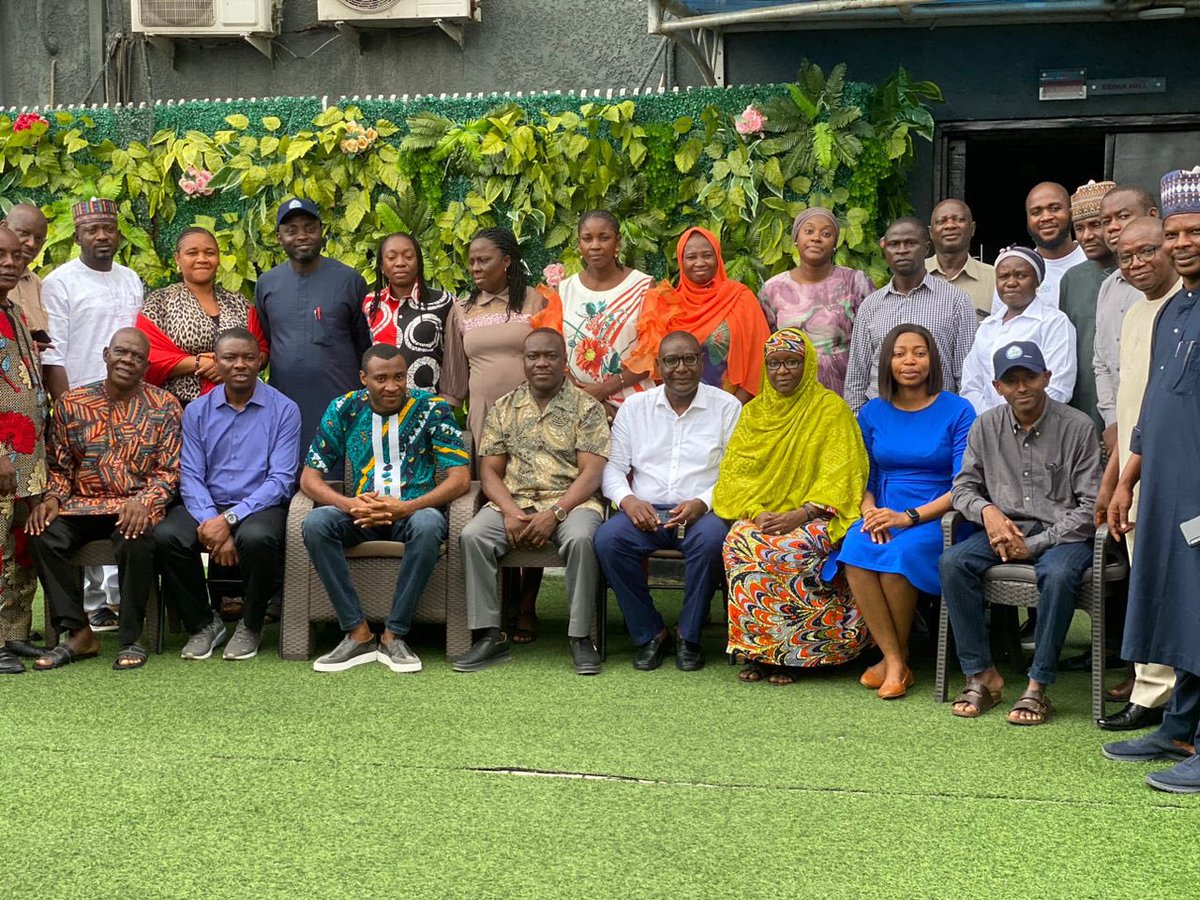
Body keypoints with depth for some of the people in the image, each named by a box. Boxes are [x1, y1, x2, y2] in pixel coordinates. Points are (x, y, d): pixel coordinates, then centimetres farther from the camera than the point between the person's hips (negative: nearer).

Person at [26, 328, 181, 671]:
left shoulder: (164, 406, 2)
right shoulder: (71, 403, 8)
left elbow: (168, 470, -2)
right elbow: (59, 466, 12)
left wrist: (143, 502, -20)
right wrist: (52, 498, -9)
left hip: (137, 506, -3)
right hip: (83, 503, 3)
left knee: (135, 541, -36)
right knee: (42, 536, -26)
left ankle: (131, 639, -19)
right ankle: (78, 633, -16)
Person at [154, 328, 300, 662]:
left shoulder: (284, 410, 0)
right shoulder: (197, 411, 9)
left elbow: (281, 480, -8)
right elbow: (191, 476, 1)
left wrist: (229, 519, -19)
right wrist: (210, 522, -19)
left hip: (259, 506, -3)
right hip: (207, 507, 3)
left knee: (256, 537, -37)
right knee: (166, 536, -28)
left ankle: (251, 626, -8)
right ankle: (202, 623, -3)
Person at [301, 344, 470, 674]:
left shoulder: (431, 408, -4)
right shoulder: (344, 409, 2)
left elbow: (461, 477, -10)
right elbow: (309, 477, 1)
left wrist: (406, 508, -24)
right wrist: (349, 505, -20)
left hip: (414, 508, -2)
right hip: (360, 512, 2)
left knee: (429, 524, -37)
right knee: (315, 523, -28)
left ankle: (394, 635, -25)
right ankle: (358, 634, -23)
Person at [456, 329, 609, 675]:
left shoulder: (586, 408, 4)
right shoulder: (504, 408, 14)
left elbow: (591, 473, -5)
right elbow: (489, 471, 8)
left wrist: (554, 514, -19)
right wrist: (510, 512, -12)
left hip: (570, 501, -3)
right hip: (513, 502, 3)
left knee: (581, 539, -36)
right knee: (473, 536, -26)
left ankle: (580, 637, -23)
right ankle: (489, 636, -19)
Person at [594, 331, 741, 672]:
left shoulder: (726, 406, 7)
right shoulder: (634, 407, 14)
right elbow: (613, 466, 11)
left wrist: (702, 503, -16)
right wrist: (627, 499, -10)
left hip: (701, 512, -2)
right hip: (644, 512, 2)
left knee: (712, 539, -36)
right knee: (608, 538, -30)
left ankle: (690, 637, -16)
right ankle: (649, 633, -13)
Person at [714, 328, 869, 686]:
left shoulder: (831, 409, 1)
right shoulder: (754, 411, 15)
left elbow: (840, 477, -7)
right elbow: (734, 472, 8)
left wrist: (800, 515, -19)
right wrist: (755, 512, -11)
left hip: (811, 519, -3)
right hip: (758, 514, 3)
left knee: (789, 550, -34)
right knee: (737, 543, -28)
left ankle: (784, 651, -21)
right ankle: (756, 650, -22)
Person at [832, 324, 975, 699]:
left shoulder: (958, 411, 0)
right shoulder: (873, 413, 13)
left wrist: (910, 516, -18)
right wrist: (870, 512, -8)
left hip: (937, 519, -3)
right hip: (883, 514, 3)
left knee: (900, 554, -35)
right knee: (856, 549, -31)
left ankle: (898, 656, -12)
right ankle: (894, 662, -24)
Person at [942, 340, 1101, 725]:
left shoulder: (1077, 427, -6)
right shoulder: (986, 426, 5)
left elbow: (1090, 506, -8)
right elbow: (962, 487, 11)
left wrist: (1034, 544, -15)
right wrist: (987, 511, -13)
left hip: (1062, 534, -4)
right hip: (1003, 529, 4)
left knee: (1057, 575, -37)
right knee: (952, 563, -24)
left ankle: (1038, 686, -26)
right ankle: (982, 675, -17)